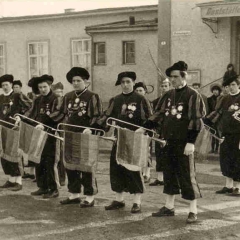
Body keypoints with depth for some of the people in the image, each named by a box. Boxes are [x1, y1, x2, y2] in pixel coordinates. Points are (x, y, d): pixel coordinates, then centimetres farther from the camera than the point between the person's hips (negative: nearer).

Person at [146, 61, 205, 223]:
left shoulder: (193, 95, -9)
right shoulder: (169, 95, 12)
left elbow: (196, 120, -14)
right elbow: (160, 114, 16)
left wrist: (191, 142, -19)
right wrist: (145, 127, 3)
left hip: (184, 143, -7)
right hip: (169, 142, 7)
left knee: (187, 175, -2)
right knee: (169, 173, 13)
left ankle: (193, 211, 7)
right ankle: (169, 207, 24)